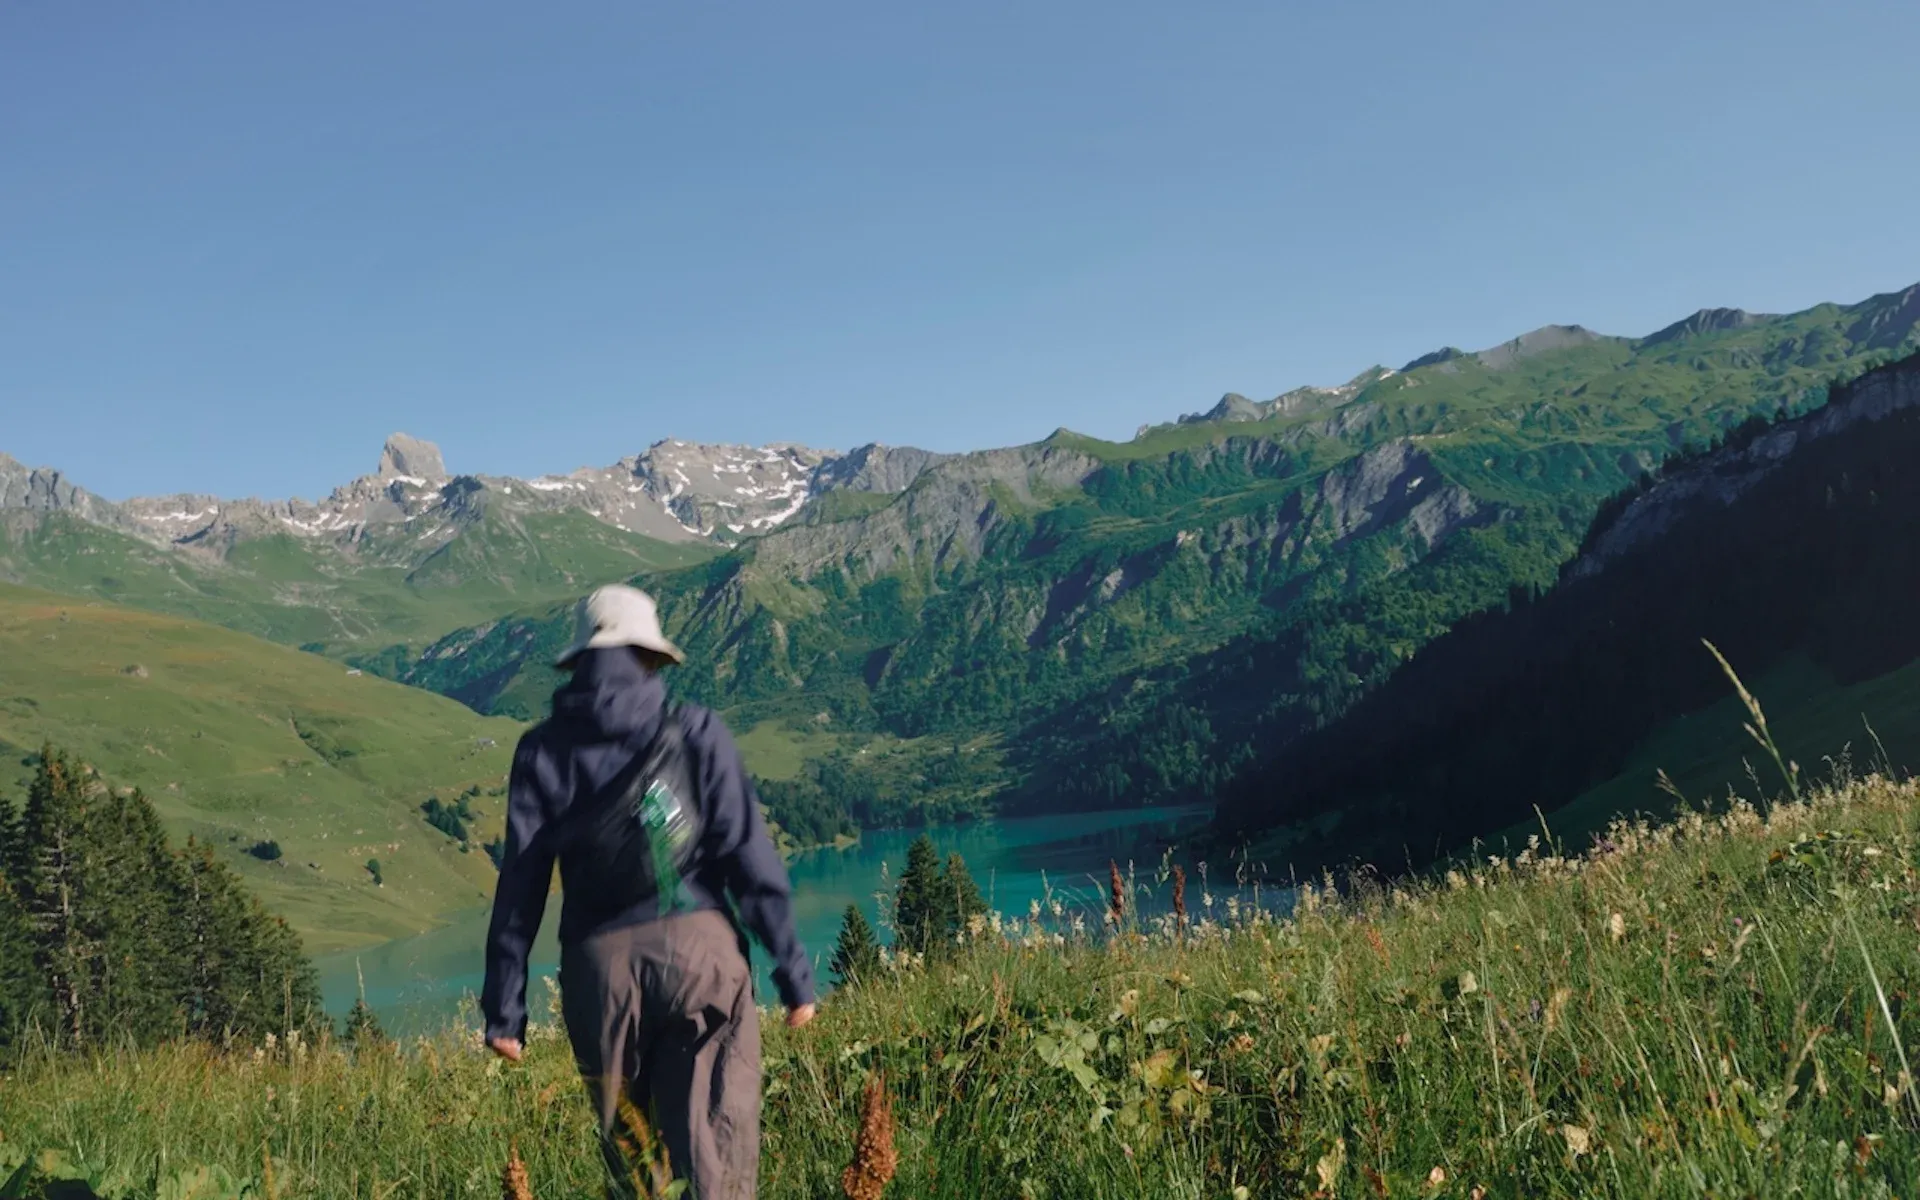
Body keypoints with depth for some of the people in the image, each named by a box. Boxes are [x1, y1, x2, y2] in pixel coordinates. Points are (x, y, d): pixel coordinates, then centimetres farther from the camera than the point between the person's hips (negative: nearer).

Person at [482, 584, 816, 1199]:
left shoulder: (543, 751, 7)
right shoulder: (696, 732, 4)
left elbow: (520, 883, 4)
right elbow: (749, 856, -1)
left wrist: (504, 1006, 9)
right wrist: (792, 968, 3)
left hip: (600, 963, 2)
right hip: (698, 944, -2)